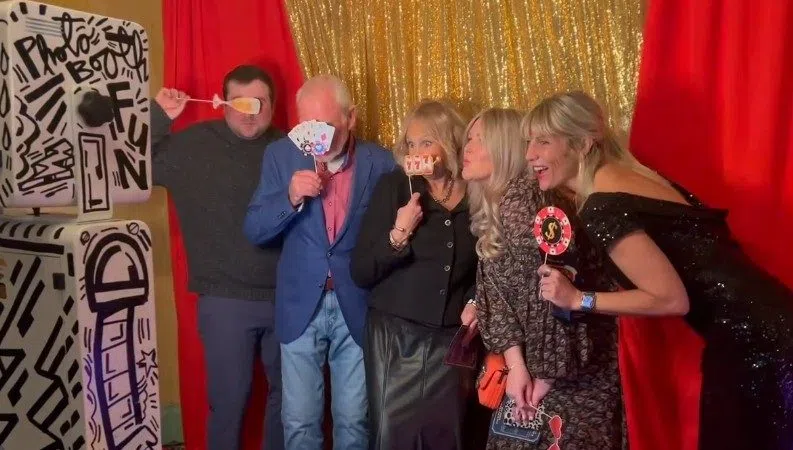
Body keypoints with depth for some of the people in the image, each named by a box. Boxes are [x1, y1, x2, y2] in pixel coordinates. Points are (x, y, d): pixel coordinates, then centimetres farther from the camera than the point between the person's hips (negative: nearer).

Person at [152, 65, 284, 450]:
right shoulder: (192, 145, -2)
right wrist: (158, 117, -16)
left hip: (287, 296, 3)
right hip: (226, 300, -2)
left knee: (287, 391, 18)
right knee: (229, 397, 8)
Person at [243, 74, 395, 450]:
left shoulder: (380, 163, -5)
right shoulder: (281, 155, -2)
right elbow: (255, 231, -3)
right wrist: (291, 196, -20)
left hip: (357, 306, -1)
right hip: (301, 305, 1)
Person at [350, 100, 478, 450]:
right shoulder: (395, 186, -7)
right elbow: (360, 273, -9)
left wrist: (475, 301, -2)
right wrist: (398, 234, -22)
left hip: (451, 340, 2)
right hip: (395, 338, -1)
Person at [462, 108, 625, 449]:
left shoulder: (524, 197, -18)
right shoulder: (490, 209, 9)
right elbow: (496, 294, 2)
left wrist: (546, 374, -16)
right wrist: (516, 364, -9)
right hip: (531, 364, 8)